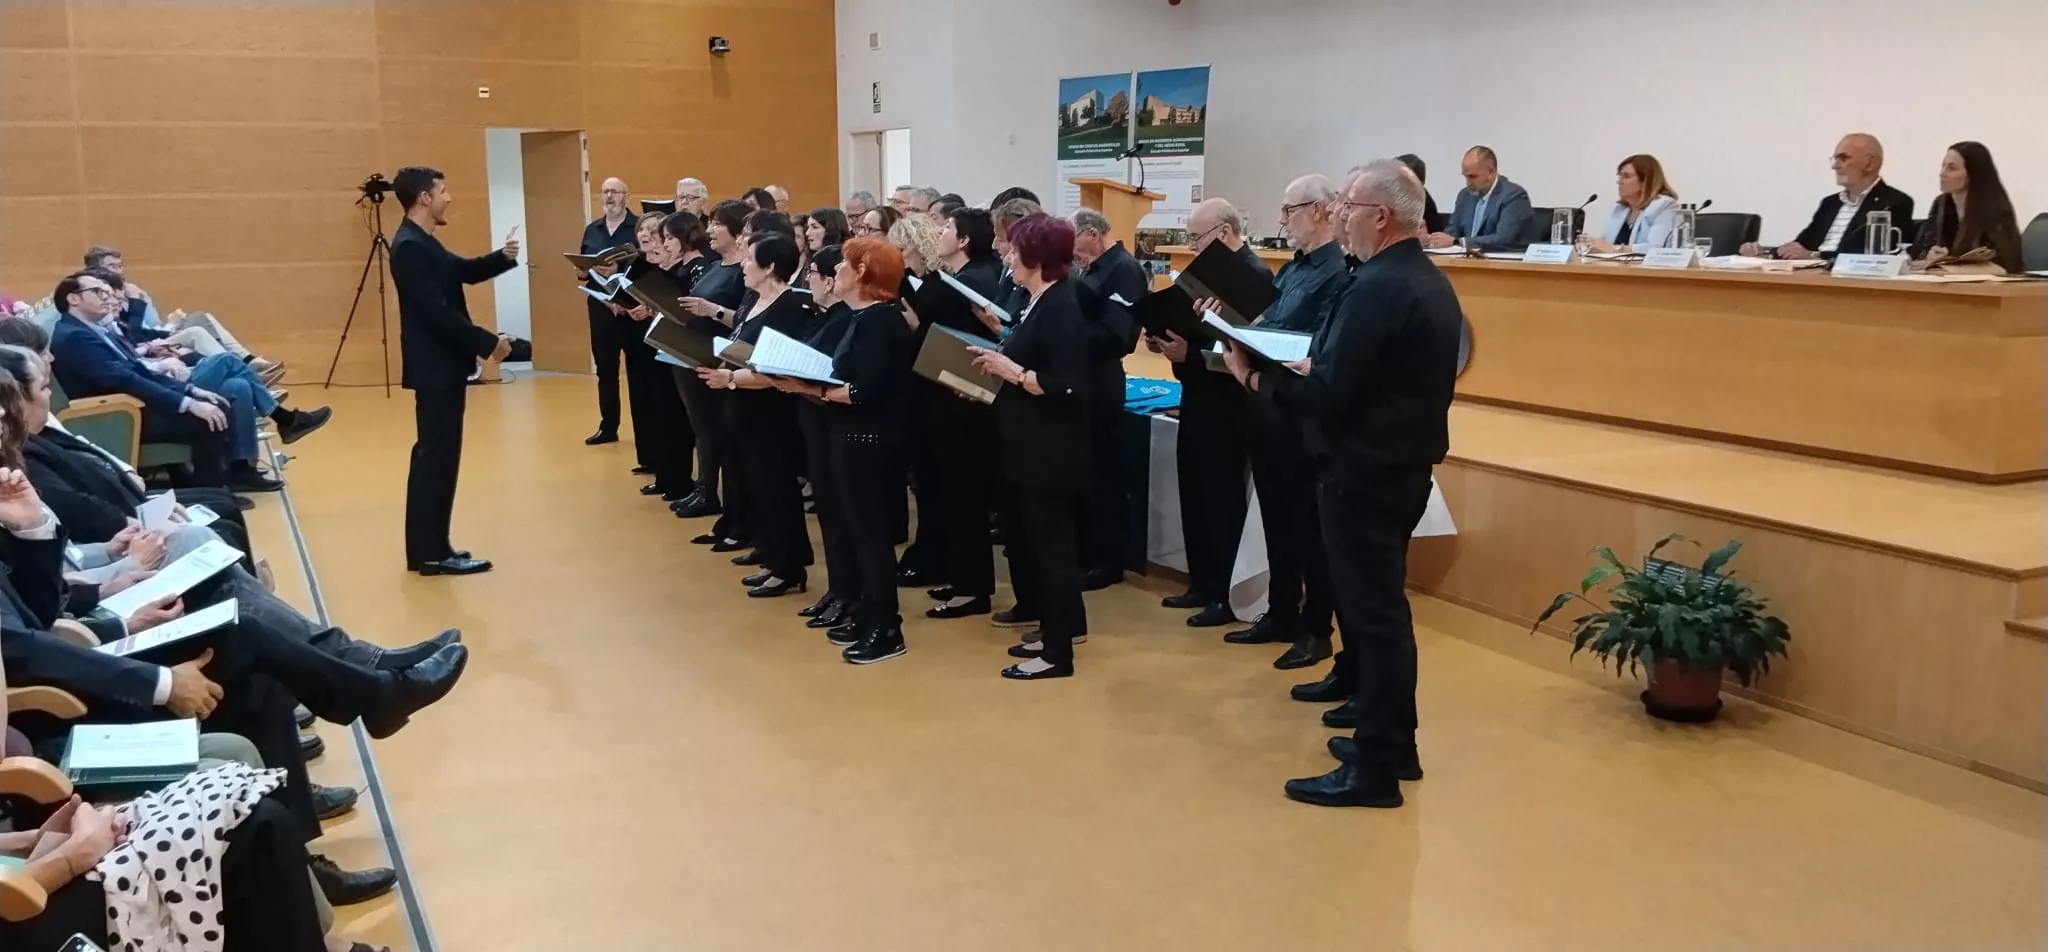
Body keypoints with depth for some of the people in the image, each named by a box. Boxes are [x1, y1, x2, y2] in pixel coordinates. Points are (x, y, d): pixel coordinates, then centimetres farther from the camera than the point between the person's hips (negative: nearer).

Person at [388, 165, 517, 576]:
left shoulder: (423, 243, 13)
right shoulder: (410, 247, -19)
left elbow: (466, 272, 20)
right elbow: (437, 313, -25)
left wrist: (503, 257, 2)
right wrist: (489, 343, -20)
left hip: (441, 364, 11)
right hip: (436, 366, -11)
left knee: (433, 455, 13)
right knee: (439, 456, -5)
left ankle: (424, 548, 19)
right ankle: (434, 554, 1)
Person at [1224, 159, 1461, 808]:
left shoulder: (1376, 287, -21)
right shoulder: (1430, 281, 11)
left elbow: (1327, 396, -24)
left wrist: (1257, 378, -11)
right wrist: (1310, 366, 11)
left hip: (1364, 472, -10)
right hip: (1403, 463, 10)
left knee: (1370, 613, -3)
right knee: (1383, 607, 18)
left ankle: (1374, 769, 5)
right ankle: (1393, 744, 28)